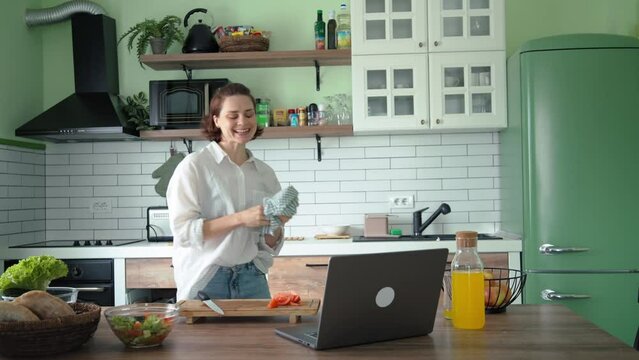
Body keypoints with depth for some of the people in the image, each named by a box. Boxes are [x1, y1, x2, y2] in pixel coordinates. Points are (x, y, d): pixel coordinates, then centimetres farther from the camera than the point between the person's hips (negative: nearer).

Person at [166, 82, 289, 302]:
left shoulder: (265, 173, 7)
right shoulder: (194, 166, -7)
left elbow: (269, 247, 13)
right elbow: (183, 232, -15)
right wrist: (240, 218, -21)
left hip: (252, 281, 4)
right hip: (204, 282, -4)